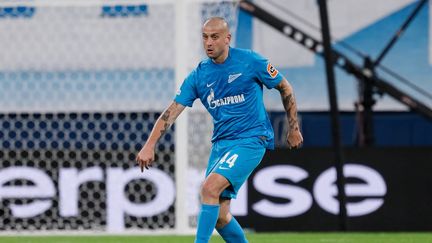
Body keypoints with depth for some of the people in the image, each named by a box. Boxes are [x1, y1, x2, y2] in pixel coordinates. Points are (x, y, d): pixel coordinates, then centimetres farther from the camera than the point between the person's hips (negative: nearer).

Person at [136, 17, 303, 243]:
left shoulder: (250, 61, -7)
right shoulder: (198, 76, 3)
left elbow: (285, 88, 6)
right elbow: (172, 111, -3)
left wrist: (293, 128, 8)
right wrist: (150, 145, -15)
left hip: (250, 140, -5)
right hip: (221, 142, 5)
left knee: (209, 188, -25)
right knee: (219, 216, 1)